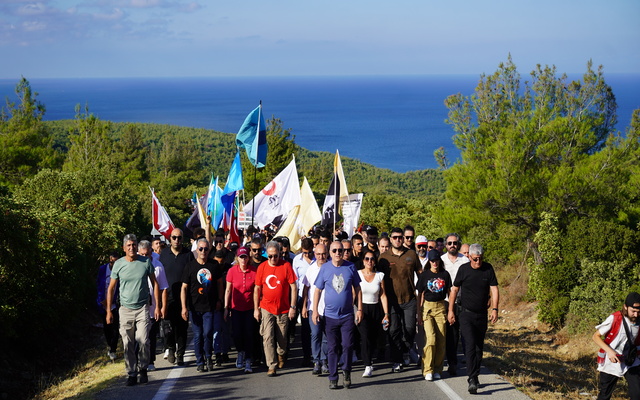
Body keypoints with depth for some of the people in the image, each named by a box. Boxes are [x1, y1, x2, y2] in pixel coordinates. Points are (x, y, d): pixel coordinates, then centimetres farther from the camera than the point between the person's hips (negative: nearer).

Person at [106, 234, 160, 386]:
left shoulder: (146, 262, 0)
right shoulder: (118, 264, 0)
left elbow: (155, 283, 7)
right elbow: (111, 288, 7)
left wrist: (157, 306, 2)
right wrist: (108, 311, 3)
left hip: (142, 308, -1)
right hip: (125, 309, 1)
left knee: (143, 341, -11)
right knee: (128, 344, 1)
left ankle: (143, 369, 9)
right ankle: (131, 374, 10)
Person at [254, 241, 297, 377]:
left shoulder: (286, 266, -6)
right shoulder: (262, 267, -1)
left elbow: (293, 287, -3)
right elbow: (257, 289, 5)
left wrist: (293, 307, -7)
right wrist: (256, 309, 2)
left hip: (283, 309, -1)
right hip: (266, 309, 1)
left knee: (282, 338, 11)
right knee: (268, 337, -7)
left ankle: (281, 355, 41)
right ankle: (271, 366, -2)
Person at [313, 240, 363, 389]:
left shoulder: (350, 267, 0)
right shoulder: (325, 268, -1)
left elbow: (357, 289, 6)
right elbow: (318, 290, 4)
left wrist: (359, 309, 2)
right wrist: (315, 310, -2)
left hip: (347, 315, 0)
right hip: (330, 315, 0)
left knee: (347, 345, -3)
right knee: (332, 348, 5)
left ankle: (346, 371, 20)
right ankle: (333, 378, 13)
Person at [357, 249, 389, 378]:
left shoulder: (380, 276, 5)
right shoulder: (357, 274, -1)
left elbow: (383, 295, 5)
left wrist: (386, 314, 0)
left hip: (376, 309, 3)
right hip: (362, 309, -3)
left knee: (374, 338, 6)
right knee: (365, 336, -18)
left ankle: (369, 359, 33)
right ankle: (368, 366, -19)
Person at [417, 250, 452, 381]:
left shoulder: (445, 274, 6)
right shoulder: (424, 275, 3)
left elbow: (449, 292, 12)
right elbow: (421, 295, 6)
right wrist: (419, 313, 3)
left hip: (441, 307, 2)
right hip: (427, 307, -2)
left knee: (441, 340, 0)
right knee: (430, 338, -13)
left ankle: (437, 370, 11)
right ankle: (427, 370, -7)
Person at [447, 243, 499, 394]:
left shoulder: (488, 269, -1)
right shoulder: (463, 269, -4)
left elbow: (494, 289, -2)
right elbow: (454, 289, 3)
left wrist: (495, 309, -12)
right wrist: (451, 310, 3)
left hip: (482, 315, 3)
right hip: (466, 314, -3)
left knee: (479, 348, 11)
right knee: (470, 346, -14)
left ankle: (474, 376, 25)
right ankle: (472, 380, -21)